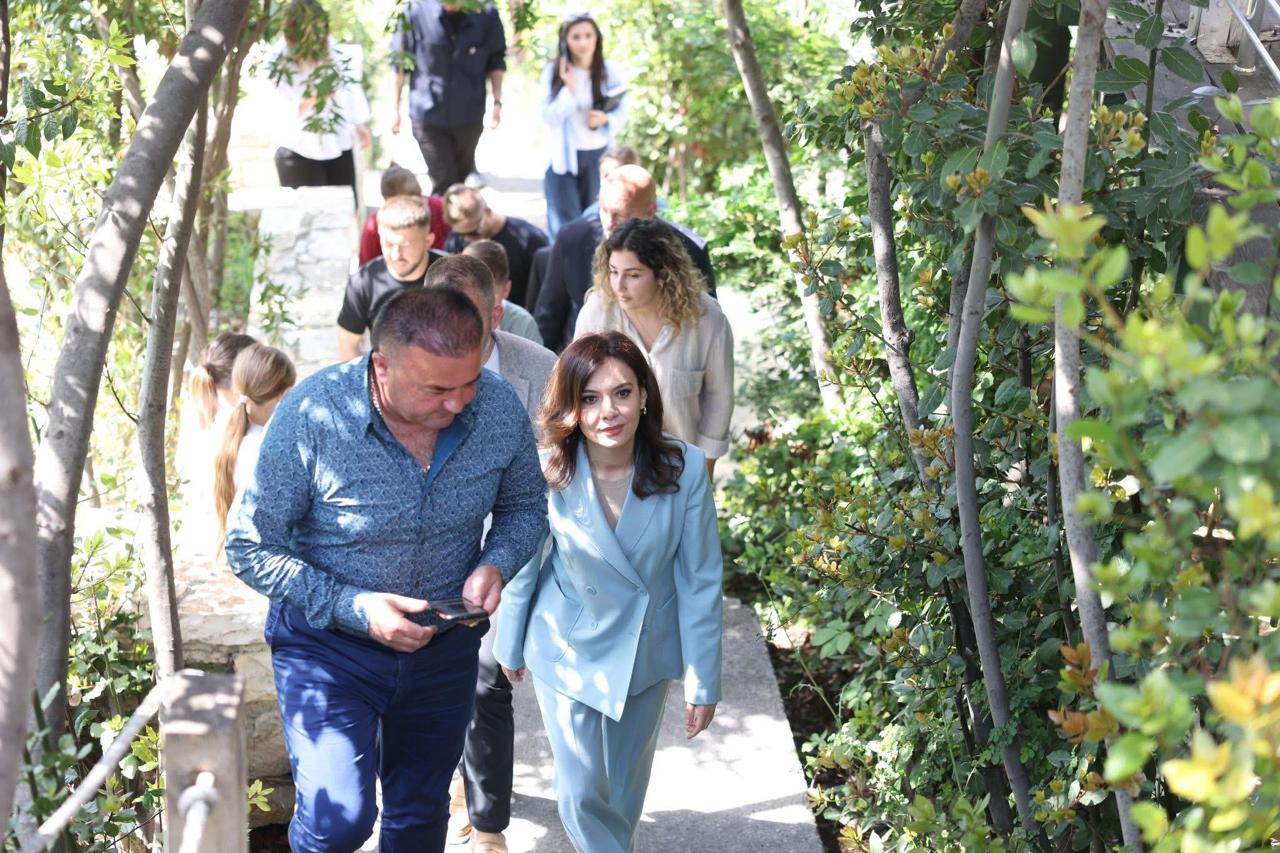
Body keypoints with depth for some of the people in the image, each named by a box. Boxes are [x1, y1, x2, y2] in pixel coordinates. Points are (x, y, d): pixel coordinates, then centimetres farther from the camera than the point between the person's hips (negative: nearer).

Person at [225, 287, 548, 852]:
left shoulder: (500, 409, -16)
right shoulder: (310, 417, -27)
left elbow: (524, 506, 4)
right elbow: (250, 549, -18)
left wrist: (496, 565, -17)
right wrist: (355, 608, -26)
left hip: (446, 641, 4)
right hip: (327, 642, -3)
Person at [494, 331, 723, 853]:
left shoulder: (684, 468, -23)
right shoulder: (547, 472, -23)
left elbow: (700, 580, -13)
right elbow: (522, 568, -7)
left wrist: (703, 682, -8)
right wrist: (511, 647, 7)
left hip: (647, 652, 1)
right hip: (570, 651, -1)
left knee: (627, 785, 21)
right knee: (582, 792, 7)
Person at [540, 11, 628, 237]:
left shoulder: (610, 72, -3)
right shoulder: (553, 72, -7)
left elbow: (622, 114, 3)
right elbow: (549, 117, -12)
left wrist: (605, 119, -19)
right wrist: (569, 89, -24)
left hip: (599, 156, 2)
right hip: (564, 157, -2)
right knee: (565, 226, -2)